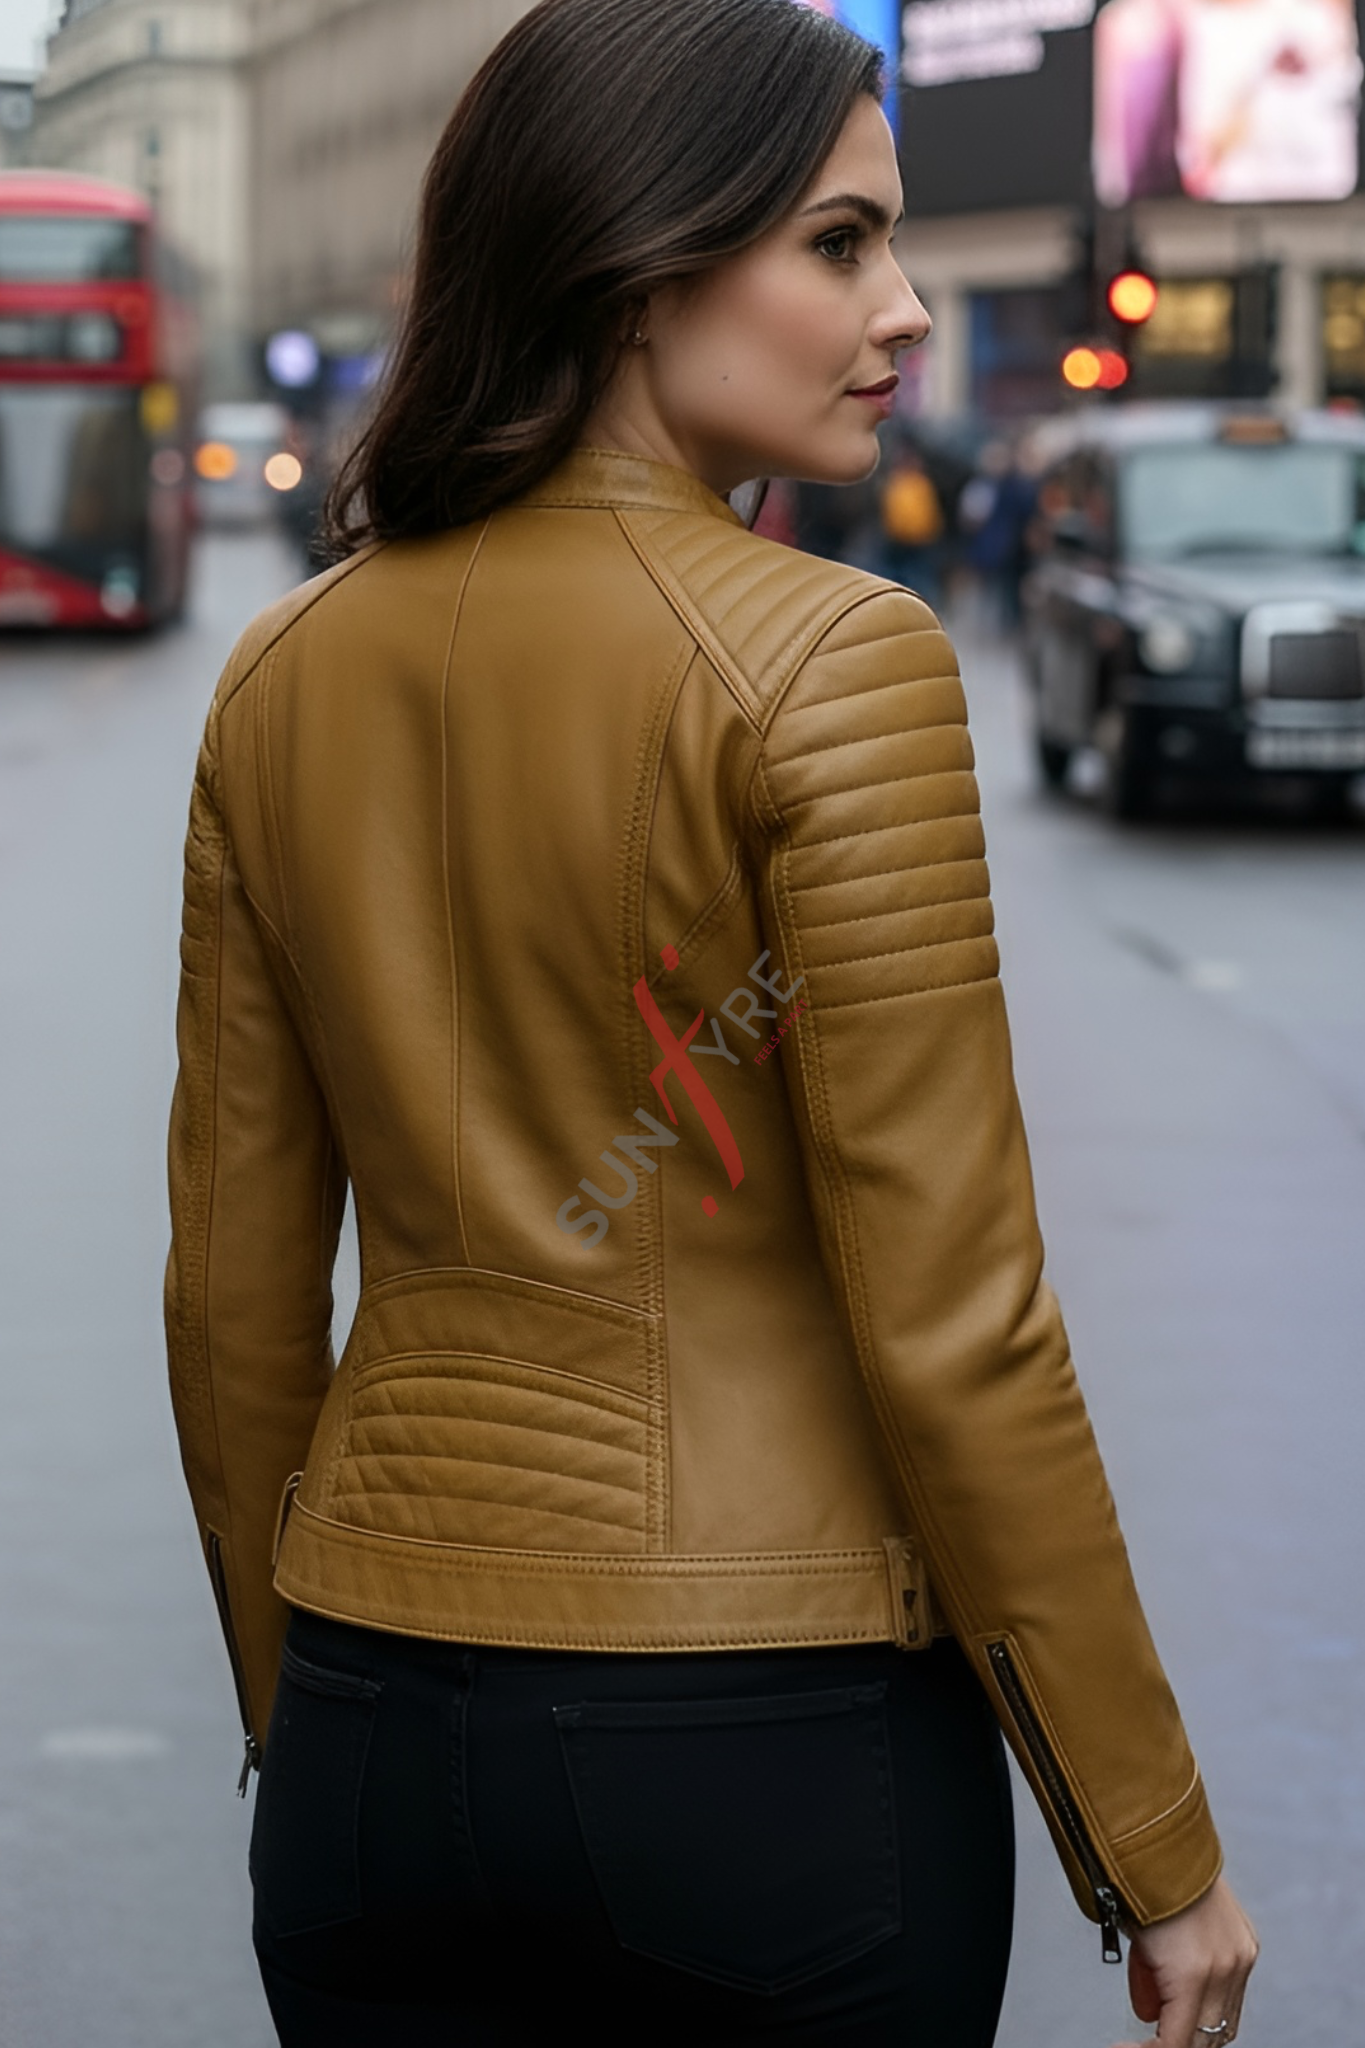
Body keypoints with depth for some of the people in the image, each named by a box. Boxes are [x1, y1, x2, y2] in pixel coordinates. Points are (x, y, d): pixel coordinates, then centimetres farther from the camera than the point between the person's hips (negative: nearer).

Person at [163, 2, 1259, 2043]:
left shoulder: (288, 677, 3)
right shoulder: (832, 660, -14)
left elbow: (236, 1296, 8)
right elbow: (949, 1319, -15)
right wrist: (1157, 1844, -7)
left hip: (383, 1724, 5)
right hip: (780, 1737, -5)